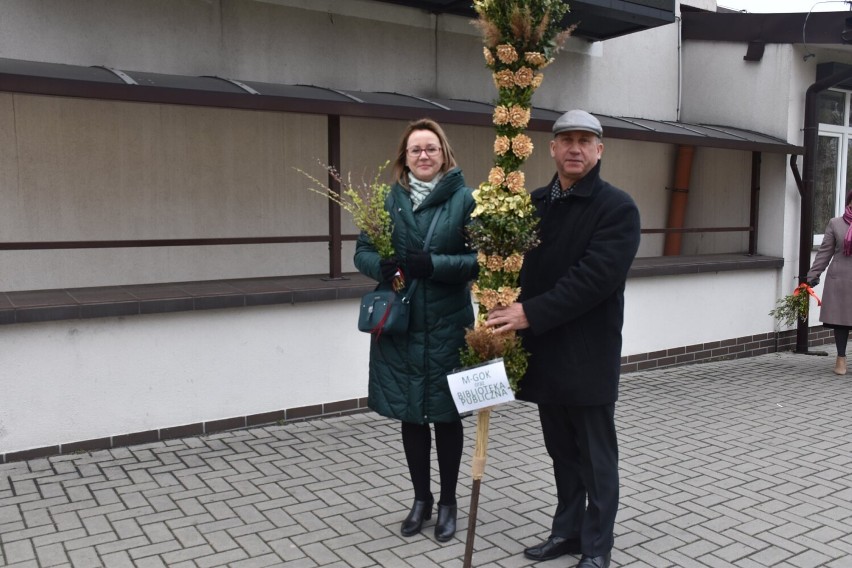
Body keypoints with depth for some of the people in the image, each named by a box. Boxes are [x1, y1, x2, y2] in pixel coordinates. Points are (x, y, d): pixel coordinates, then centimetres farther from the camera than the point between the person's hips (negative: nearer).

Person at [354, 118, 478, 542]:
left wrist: (434, 265, -23)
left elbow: (480, 259, -9)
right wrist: (382, 266, -15)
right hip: (399, 326, 3)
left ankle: (447, 502, 28)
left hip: (447, 327, -3)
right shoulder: (388, 201, 5)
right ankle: (421, 499, 31)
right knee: (410, 415, 12)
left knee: (446, 415, 9)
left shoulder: (464, 200, -5)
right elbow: (362, 251, 7)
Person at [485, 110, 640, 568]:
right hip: (544, 350, 6)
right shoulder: (533, 203, 9)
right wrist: (510, 314, -8)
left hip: (588, 354, -5)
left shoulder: (617, 208, -10)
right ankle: (567, 530, 33)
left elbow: (594, 278, -21)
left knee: (596, 456, 8)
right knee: (561, 451, 18)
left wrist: (531, 313, -25)